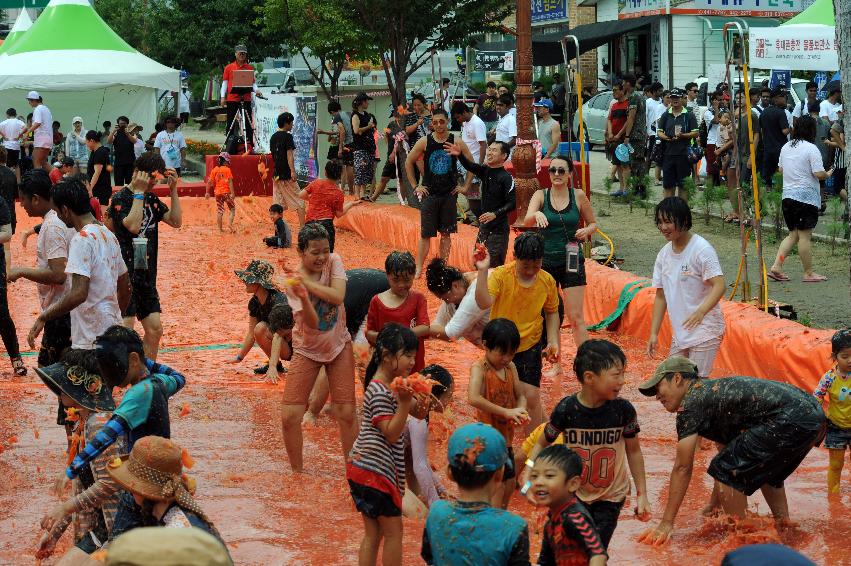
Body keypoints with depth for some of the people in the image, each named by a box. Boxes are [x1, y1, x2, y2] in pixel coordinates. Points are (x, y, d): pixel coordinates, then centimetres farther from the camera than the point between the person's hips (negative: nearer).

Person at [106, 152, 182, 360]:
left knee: (154, 329, 8)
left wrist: (173, 189, 1)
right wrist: (139, 192, -19)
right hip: (125, 273, -8)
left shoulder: (151, 199, 13)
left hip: (146, 273, 8)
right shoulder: (120, 198, -9)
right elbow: (133, 225, -24)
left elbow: (176, 221, 7)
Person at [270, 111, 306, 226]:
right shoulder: (287, 136, -11)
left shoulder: (273, 137, 11)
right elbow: (289, 155, -18)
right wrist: (293, 171, -23)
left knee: (278, 202, 8)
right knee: (299, 201, -1)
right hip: (287, 174, -7)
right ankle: (303, 226, -5)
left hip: (276, 174, 7)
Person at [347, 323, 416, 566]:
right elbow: (391, 433, -20)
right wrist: (404, 402, -26)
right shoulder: (380, 392, -18)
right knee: (393, 530, 0)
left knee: (373, 533, 12)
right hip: (374, 470, -10)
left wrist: (408, 398, 9)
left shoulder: (386, 387, 13)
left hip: (364, 468, 10)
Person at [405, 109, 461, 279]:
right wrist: (415, 186, 2)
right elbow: (408, 162, 6)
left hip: (449, 194, 1)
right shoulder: (424, 142, -4)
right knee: (426, 234, 0)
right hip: (430, 194, -1)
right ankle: (418, 269, 5)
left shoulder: (456, 142, -4)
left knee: (446, 233, 7)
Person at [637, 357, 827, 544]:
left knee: (727, 471, -2)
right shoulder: (714, 391, 27)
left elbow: (682, 468, -2)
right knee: (765, 470, 32)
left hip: (790, 420, -10)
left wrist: (666, 524, 1)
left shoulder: (690, 403, -1)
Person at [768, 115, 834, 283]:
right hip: (806, 196, -7)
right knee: (805, 235, -1)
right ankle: (808, 273, 7)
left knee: (793, 234, 15)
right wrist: (828, 174, 4)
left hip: (788, 195, 7)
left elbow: (781, 169, 21)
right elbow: (819, 174, -16)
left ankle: (776, 266, 5)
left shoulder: (786, 147, 10)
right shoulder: (811, 149, -12)